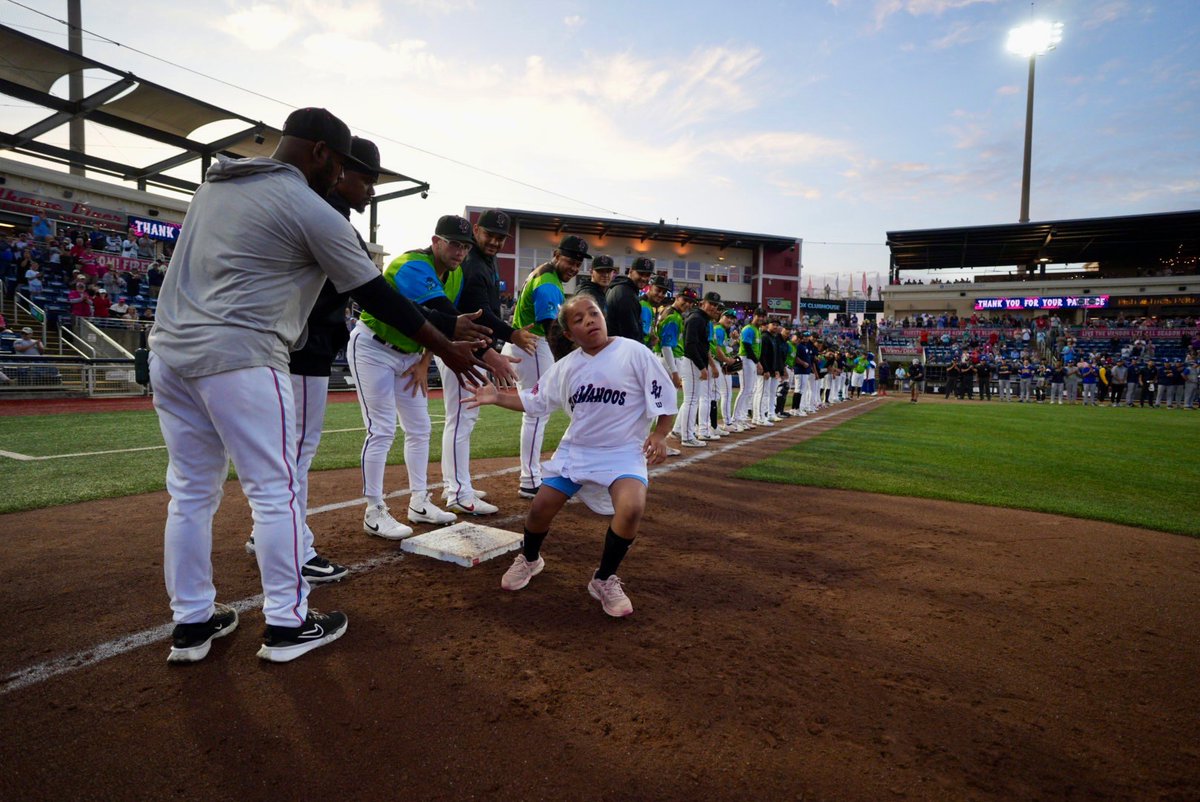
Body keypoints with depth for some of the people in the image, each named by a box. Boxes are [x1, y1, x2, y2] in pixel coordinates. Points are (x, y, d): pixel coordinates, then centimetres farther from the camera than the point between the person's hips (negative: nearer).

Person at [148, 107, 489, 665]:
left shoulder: (214, 182, 16)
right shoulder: (312, 211, -7)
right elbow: (375, 297, -5)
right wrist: (445, 347, 3)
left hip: (169, 348, 8)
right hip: (238, 357, -8)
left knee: (191, 491, 14)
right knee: (275, 490, 2)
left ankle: (192, 623, 24)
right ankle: (287, 624, 12)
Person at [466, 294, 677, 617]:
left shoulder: (634, 353, -10)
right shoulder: (565, 367, 2)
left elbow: (664, 399, -6)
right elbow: (534, 401, 10)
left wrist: (659, 436, -16)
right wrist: (498, 398, -1)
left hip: (623, 451, -3)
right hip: (575, 449, 4)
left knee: (631, 509, -28)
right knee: (540, 509, 0)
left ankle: (604, 580, -2)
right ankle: (529, 560, 36)